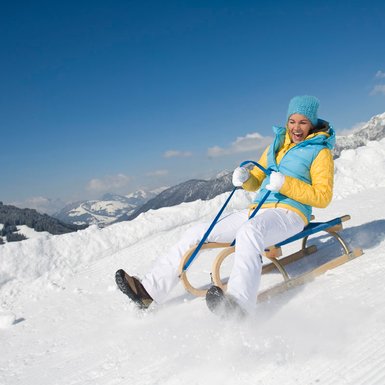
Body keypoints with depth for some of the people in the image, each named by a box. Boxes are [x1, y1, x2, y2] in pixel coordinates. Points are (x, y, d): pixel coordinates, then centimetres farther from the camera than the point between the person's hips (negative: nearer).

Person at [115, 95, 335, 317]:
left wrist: (285, 184, -18)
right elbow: (256, 182, 24)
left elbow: (323, 196, -7)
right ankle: (150, 291, -6)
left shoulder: (320, 151, 3)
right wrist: (244, 178, 0)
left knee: (248, 232, -41)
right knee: (198, 233, -5)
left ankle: (239, 304, -57)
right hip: (258, 211, 7)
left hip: (290, 213, -6)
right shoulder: (276, 145, 22)